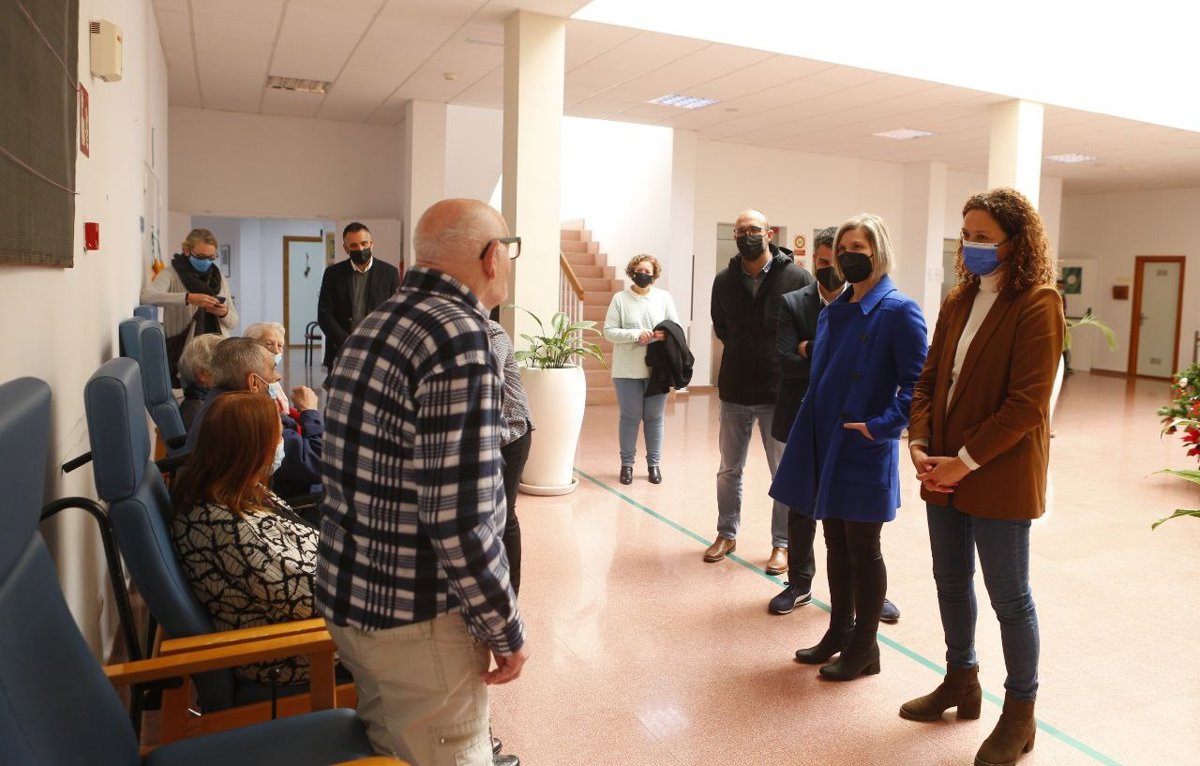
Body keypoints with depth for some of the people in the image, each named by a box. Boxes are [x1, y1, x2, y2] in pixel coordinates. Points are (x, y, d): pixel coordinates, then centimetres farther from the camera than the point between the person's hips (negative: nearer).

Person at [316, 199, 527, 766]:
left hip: (347, 598, 9)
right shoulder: (459, 336, -21)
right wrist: (507, 630, -13)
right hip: (417, 619, -9)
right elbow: (458, 519, -25)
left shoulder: (377, 324, 8)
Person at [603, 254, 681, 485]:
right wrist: (636, 334, -18)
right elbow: (609, 331, -5)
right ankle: (627, 463, 19)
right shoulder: (620, 298, 0)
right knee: (630, 417, 6)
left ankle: (654, 463, 22)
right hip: (628, 370, -1)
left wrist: (666, 335, -17)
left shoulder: (664, 297, 5)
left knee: (654, 417, 9)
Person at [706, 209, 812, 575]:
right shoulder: (724, 280, 2)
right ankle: (726, 534, 31)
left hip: (779, 394, -3)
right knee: (729, 470, 15)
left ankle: (782, 544, 22)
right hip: (733, 393, 3)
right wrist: (744, 356, 8)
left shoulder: (797, 278, -10)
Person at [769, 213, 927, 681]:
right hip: (825, 445, 7)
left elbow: (915, 385, -13)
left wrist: (880, 426, -21)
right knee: (835, 543, 16)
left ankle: (864, 648, 21)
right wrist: (810, 433, 10)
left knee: (863, 549, 5)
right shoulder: (833, 312, 12)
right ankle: (839, 631, 32)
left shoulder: (898, 311, -9)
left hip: (864, 452, -7)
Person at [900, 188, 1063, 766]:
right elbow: (929, 379, 9)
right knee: (951, 581, 17)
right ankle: (961, 681, 37)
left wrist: (965, 461, -19)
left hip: (1000, 475, -7)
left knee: (1008, 596, 6)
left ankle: (1020, 714, 25)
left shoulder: (1037, 304, -12)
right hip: (944, 472, 7)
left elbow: (1027, 404, -19)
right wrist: (919, 444, -5)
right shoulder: (958, 301, 10)